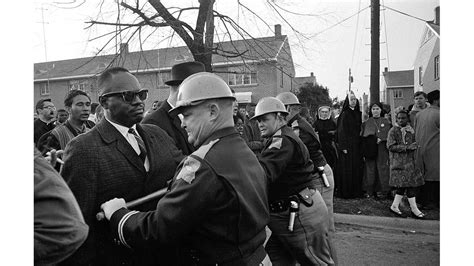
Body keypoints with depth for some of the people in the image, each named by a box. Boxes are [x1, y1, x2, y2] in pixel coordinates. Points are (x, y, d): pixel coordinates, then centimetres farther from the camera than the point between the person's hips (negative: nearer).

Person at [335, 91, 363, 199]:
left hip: (357, 145, 6)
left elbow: (360, 130, 14)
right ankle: (345, 192, 5)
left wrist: (361, 145, 7)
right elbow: (341, 131, -10)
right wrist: (343, 146, -17)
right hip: (347, 145, -6)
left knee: (357, 168, 8)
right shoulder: (344, 114, -6)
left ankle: (356, 191, 16)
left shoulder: (358, 114, 12)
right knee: (347, 169, -2)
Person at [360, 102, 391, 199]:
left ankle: (383, 191, 4)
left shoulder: (385, 121, 8)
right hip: (369, 149, 1)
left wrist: (381, 139, -16)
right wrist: (363, 152, 1)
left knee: (382, 168, -3)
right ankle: (369, 190, 8)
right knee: (370, 169, 2)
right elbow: (363, 136, 8)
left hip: (382, 149, -1)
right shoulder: (367, 123, 12)